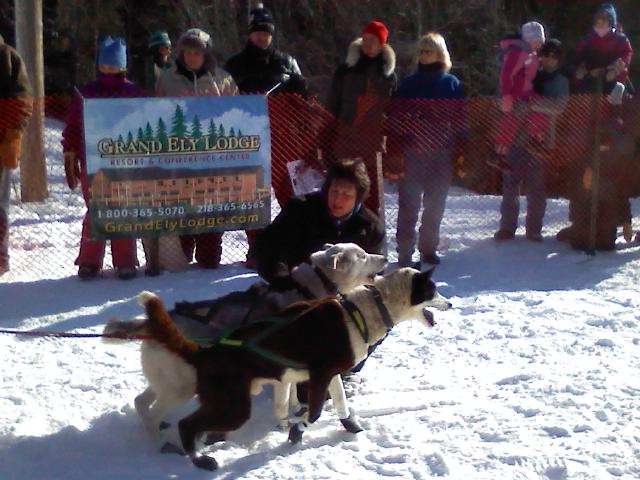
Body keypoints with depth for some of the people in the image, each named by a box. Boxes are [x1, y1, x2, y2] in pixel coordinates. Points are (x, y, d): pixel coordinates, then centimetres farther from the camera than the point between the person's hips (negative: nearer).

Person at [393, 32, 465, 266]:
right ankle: (405, 250, -1)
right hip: (413, 151, -1)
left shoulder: (452, 84, 6)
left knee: (435, 203, 8)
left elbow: (459, 118, 5)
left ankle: (429, 247, 19)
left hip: (441, 152, 1)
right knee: (409, 203, -4)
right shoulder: (408, 83, 6)